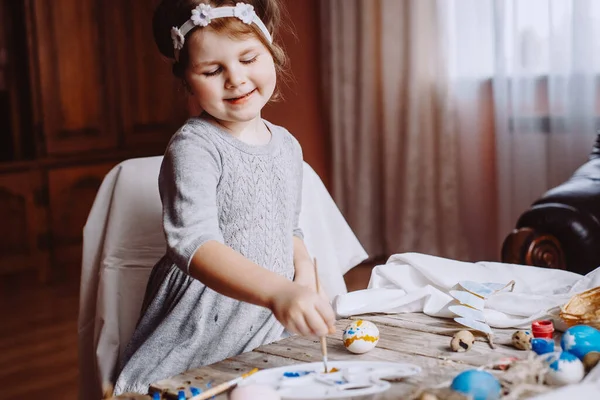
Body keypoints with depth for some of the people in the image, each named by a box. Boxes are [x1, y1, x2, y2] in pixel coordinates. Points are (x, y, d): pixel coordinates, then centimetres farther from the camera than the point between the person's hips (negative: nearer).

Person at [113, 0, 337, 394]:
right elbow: (194, 243, -30)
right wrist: (276, 291, -44)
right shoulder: (194, 148, -15)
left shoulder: (288, 145, 7)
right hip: (203, 333, -6)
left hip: (273, 327, 6)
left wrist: (304, 268, 0)